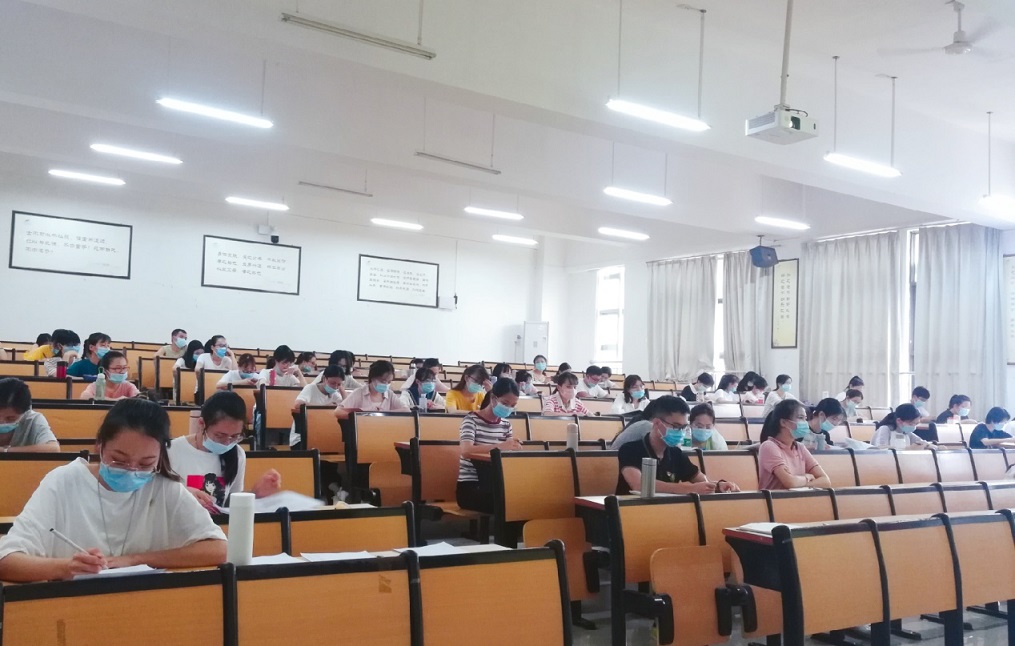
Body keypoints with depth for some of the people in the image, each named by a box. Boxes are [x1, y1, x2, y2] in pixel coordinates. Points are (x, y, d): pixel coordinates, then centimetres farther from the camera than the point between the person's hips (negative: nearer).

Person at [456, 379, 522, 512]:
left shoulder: (506, 423, 13)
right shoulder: (472, 420, -7)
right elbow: (466, 451, -25)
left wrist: (514, 448, -19)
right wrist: (499, 446, -40)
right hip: (470, 487, -6)